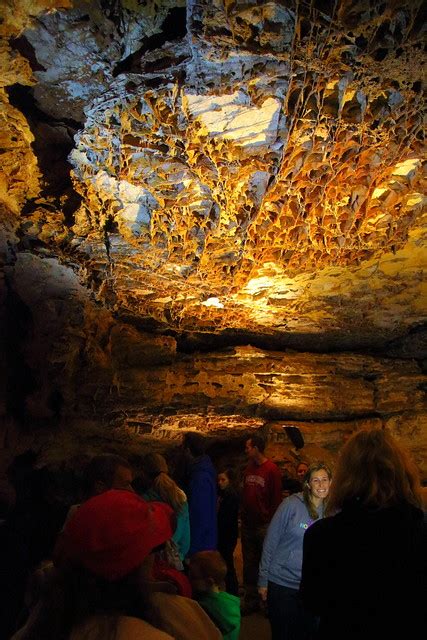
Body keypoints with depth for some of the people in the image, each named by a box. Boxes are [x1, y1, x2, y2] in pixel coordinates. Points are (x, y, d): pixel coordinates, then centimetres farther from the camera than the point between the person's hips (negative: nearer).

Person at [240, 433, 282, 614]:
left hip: (264, 525, -7)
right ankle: (251, 600, 27)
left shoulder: (272, 470, -11)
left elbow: (277, 499, -10)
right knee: (249, 564, 14)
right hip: (248, 524, 7)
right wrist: (243, 516, 10)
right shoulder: (249, 468, 9)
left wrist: (272, 522, -10)